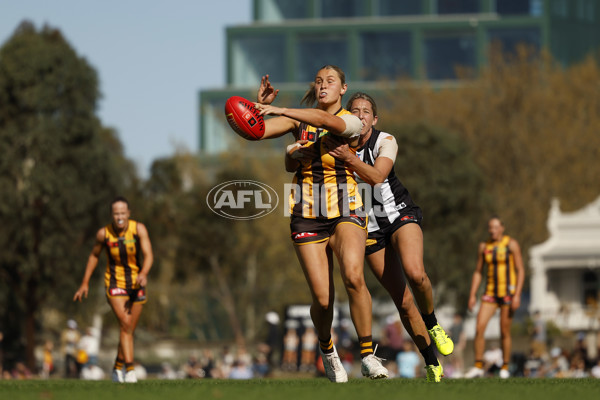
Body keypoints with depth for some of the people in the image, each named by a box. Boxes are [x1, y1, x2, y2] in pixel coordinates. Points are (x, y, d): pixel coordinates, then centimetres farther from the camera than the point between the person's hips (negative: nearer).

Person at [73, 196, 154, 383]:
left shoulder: (139, 229, -13)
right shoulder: (103, 233, -11)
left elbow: (148, 255, -21)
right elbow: (94, 255, 6)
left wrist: (144, 273, -41)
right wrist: (85, 283, 8)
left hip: (137, 284, 2)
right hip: (115, 284, -2)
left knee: (129, 330, 11)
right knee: (125, 324, -21)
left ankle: (118, 368, 31)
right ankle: (130, 370, -24)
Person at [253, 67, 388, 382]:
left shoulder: (352, 122, -4)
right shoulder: (299, 121, 7)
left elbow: (326, 120, -27)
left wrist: (276, 110, -36)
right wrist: (260, 104, -21)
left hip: (345, 212, -2)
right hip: (307, 217, 2)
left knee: (353, 276, -29)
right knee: (322, 299, -7)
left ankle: (367, 356, -18)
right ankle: (326, 349, 25)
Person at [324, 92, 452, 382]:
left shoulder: (385, 142, -13)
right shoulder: (336, 145, -7)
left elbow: (376, 176, -29)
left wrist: (348, 158, -42)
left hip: (400, 215, -2)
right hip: (370, 228, 2)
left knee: (415, 273, -31)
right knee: (403, 302, -1)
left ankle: (432, 325, -2)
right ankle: (432, 363, 13)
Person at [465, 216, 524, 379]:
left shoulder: (512, 244, -5)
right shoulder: (484, 246, 7)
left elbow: (520, 271, -6)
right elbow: (478, 272, 12)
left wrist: (517, 295, -14)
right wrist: (472, 295, 5)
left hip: (508, 292, -4)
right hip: (491, 292, 4)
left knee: (505, 332, -1)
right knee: (479, 328, -10)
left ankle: (505, 368, 13)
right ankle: (478, 367, -4)